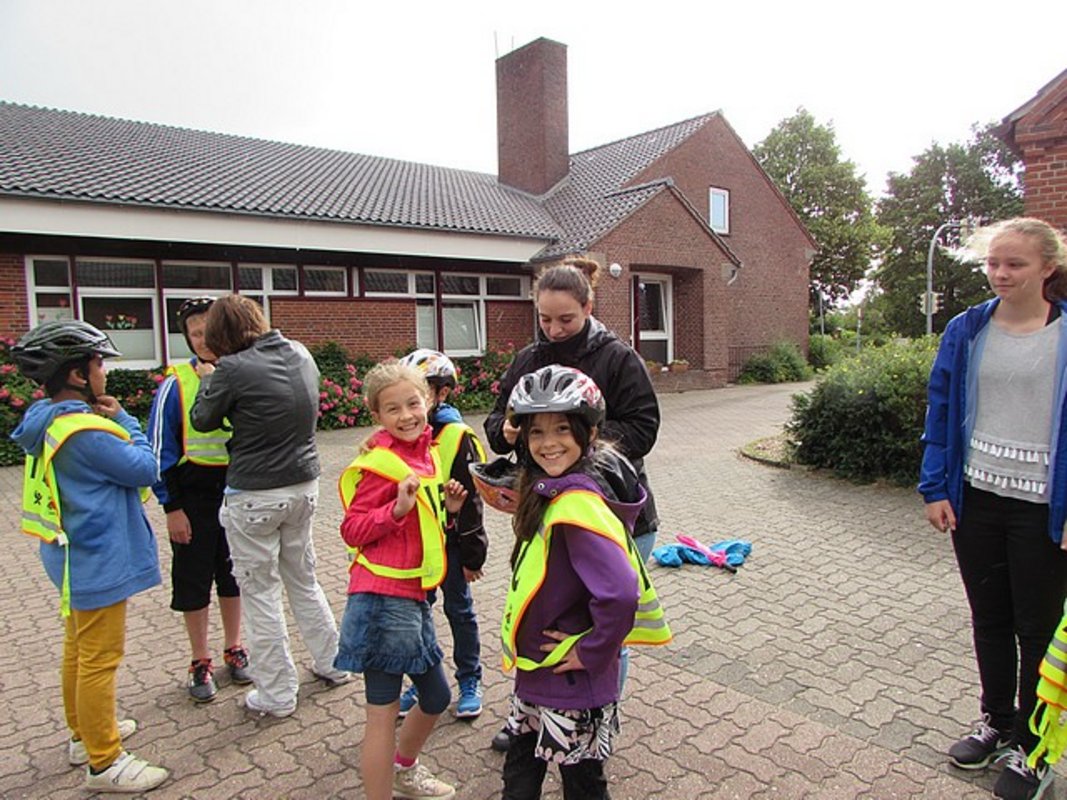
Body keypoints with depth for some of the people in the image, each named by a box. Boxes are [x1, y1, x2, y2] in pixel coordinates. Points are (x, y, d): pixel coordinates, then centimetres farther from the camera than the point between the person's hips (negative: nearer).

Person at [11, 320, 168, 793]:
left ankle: (85, 733, 41)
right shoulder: (84, 432, -28)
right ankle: (104, 763, 14)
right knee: (99, 660, 1)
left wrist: (110, 421, -3)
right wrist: (123, 419, -8)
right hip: (97, 562, -11)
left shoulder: (49, 423, 3)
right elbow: (145, 468, -18)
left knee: (78, 652, 23)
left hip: (76, 558, 11)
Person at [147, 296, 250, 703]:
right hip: (194, 495, -2)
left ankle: (234, 649, 32)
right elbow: (161, 448, -7)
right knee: (194, 578, 9)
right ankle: (201, 662, 26)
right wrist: (171, 507, -9)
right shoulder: (176, 383, -10)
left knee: (234, 573, 15)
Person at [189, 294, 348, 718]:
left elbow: (203, 421, -2)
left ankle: (277, 694, 19)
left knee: (259, 591, 9)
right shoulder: (301, 354, 1)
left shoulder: (232, 370, -16)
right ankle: (332, 663, 33)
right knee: (303, 578, 22)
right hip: (304, 485, 6)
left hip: (255, 495, -6)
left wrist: (207, 380, 17)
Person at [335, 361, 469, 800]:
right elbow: (352, 530, -16)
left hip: (413, 597, 9)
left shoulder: (426, 453, 11)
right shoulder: (380, 463, -15)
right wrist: (398, 508, -28)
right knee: (384, 712, 3)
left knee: (436, 697, 23)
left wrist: (447, 509, 3)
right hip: (383, 598, -9)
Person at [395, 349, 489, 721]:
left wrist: (471, 553, -10)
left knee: (459, 609, 11)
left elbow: (469, 499, -12)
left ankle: (470, 680, 28)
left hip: (448, 540, -5)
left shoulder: (458, 437, -14)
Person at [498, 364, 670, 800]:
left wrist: (591, 653, -23)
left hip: (572, 681, -8)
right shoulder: (549, 490, 0)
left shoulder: (577, 505, -29)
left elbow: (620, 593, -36)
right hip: (537, 669, 8)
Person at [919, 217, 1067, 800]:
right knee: (989, 619, 17)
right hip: (976, 497, 3)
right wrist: (936, 488, -1)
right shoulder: (967, 330, 2)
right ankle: (997, 723, 37)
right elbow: (942, 412, 5)